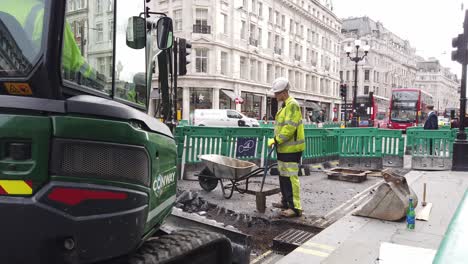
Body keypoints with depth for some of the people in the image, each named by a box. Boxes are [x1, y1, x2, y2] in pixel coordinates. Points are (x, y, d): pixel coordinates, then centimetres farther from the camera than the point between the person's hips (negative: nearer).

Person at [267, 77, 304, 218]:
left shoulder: (292, 105, -15)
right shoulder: (285, 105, 17)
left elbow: (289, 128, -23)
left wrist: (276, 140, -19)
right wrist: (277, 140, 13)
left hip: (291, 149, -10)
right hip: (284, 148, 10)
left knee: (291, 177, -9)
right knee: (283, 176, 17)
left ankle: (295, 208, -4)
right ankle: (285, 202, 29)